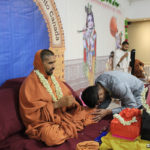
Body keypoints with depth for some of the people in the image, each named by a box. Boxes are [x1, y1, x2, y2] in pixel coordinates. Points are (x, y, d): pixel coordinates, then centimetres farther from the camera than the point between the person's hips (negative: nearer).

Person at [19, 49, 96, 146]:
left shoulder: (53, 78, 8)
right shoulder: (30, 83, -13)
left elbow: (67, 94, 14)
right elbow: (32, 112, -18)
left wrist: (70, 101, -11)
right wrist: (58, 104, -24)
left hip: (63, 115, 5)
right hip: (43, 121, -5)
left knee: (90, 114, -3)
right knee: (52, 136, -37)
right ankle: (71, 128, -9)